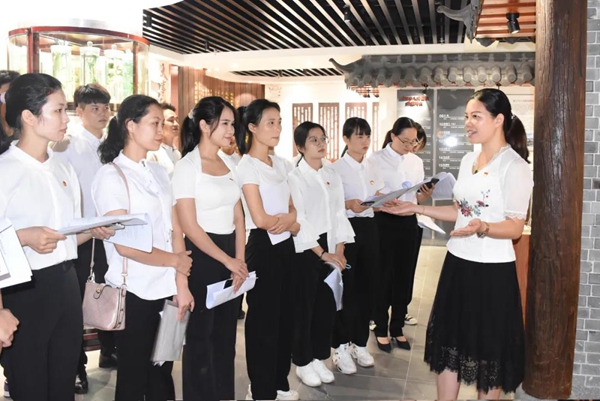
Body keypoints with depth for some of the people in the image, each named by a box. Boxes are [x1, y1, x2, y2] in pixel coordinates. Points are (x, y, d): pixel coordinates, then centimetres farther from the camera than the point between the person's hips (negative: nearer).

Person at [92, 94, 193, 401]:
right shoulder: (111, 176, -10)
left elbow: (175, 231, 6)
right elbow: (125, 245, -17)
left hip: (167, 290, 6)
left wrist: (181, 284, -2)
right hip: (135, 293, -5)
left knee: (162, 373, 15)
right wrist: (176, 261, -6)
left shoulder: (159, 173, 10)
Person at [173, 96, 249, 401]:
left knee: (226, 332, 15)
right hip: (202, 256, -6)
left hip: (231, 254, 6)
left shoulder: (230, 164, 9)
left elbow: (238, 219, 9)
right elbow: (189, 226, -15)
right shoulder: (187, 167, -10)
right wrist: (227, 260, -13)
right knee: (200, 335, 7)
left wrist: (240, 261, -2)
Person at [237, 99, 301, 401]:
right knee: (263, 319, 4)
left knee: (285, 315, 15)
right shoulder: (246, 166, -13)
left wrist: (289, 220, -10)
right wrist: (291, 223, -5)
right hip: (263, 248, -8)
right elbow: (260, 219, -19)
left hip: (285, 245, 8)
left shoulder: (280, 164, 10)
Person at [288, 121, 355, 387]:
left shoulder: (332, 175, 9)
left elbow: (339, 214, 7)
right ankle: (303, 363, 19)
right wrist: (321, 253, -14)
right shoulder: (295, 177, -8)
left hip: (331, 248, 6)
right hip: (305, 250, -5)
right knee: (304, 307, 3)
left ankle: (319, 358, 26)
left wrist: (339, 250, -2)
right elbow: (298, 220, -13)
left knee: (327, 305, 10)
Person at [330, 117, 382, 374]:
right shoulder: (337, 168, -7)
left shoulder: (372, 168, 11)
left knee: (366, 286, 9)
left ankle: (360, 344, 22)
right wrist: (349, 204, -27)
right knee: (346, 287, -2)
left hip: (369, 228, 6)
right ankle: (341, 348, 10)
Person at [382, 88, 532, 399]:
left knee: (488, 347, 9)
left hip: (492, 269, -7)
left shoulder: (514, 166, -14)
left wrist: (482, 228, -34)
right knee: (449, 340, 14)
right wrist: (416, 209, 11)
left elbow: (515, 228, -15)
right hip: (458, 263, 7)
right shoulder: (468, 160, 9)